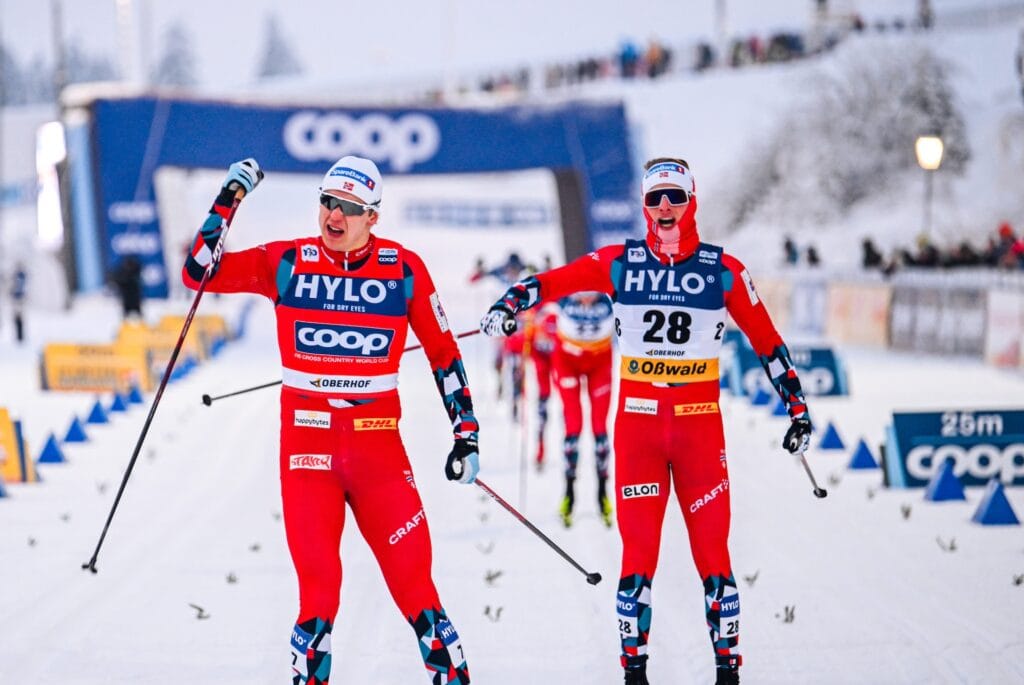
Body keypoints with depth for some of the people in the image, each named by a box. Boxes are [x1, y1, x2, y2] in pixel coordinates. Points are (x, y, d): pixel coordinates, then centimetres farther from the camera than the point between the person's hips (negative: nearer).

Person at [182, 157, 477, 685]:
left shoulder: (404, 269, 1)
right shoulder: (286, 263, 1)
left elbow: (443, 352, 9)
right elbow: (198, 272, -1)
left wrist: (466, 434, 7)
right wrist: (226, 204, -9)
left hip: (379, 443, 0)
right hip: (307, 439, 0)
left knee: (413, 578, -1)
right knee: (318, 585, -4)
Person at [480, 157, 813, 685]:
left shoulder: (723, 270, 1)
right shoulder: (620, 262, 2)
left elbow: (765, 340, 6)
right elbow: (553, 281, 0)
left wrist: (797, 407, 7)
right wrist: (510, 303, -19)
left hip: (700, 423, 0)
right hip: (637, 421, 0)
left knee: (712, 549, 0)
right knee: (638, 551, 0)